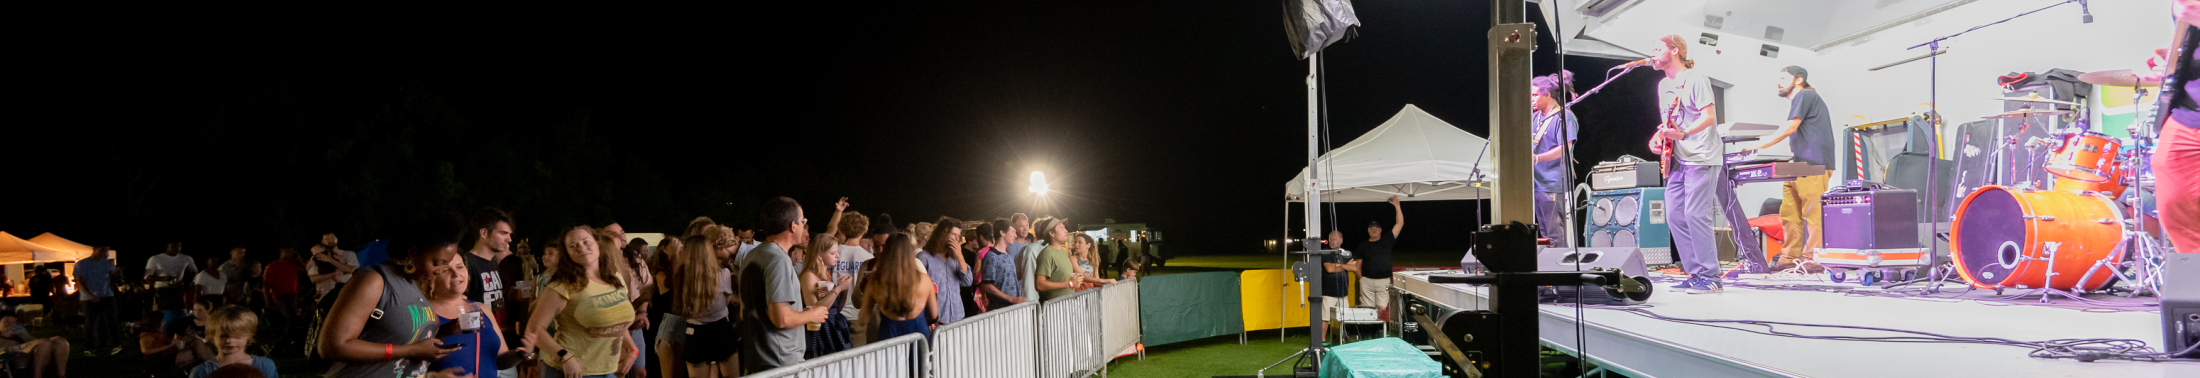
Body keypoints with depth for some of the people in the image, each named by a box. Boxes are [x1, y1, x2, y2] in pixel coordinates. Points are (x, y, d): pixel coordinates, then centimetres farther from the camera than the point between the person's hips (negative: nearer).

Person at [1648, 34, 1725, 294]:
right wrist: (1658, 138, 8)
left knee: (1695, 214, -14)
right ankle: (1695, 274, 11)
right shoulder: (1663, 85, 18)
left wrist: (1683, 134, -30)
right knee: (1675, 216, 5)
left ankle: (1710, 277, -9)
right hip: (1677, 160, 9)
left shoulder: (1694, 79, -8)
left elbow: (1710, 117, -16)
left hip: (1700, 158, -9)